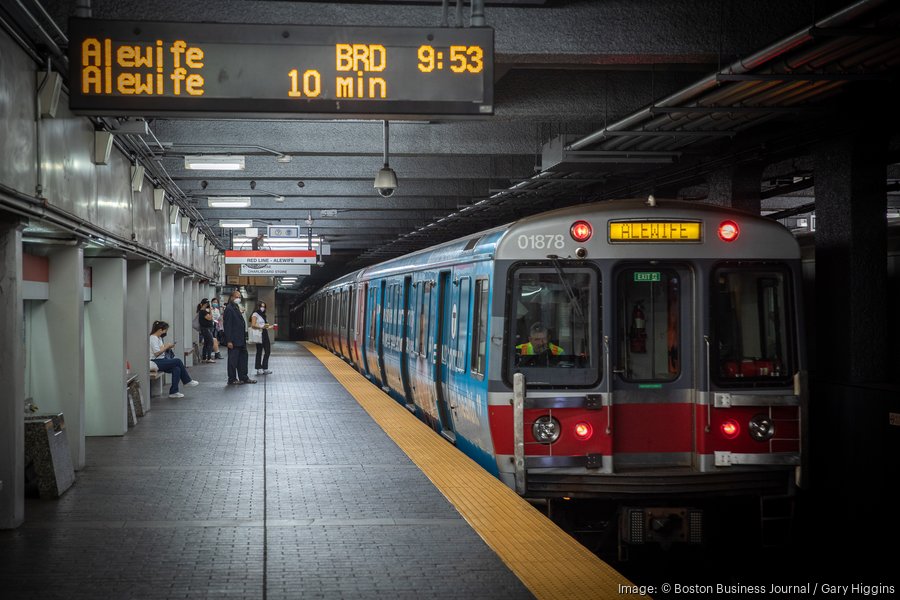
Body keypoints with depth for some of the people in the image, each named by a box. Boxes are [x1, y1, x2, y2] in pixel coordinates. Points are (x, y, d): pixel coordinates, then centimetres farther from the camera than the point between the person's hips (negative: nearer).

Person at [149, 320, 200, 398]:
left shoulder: (159, 338, 19)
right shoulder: (153, 338, -12)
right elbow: (156, 353, -21)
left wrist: (167, 346, 4)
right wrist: (166, 346, -11)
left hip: (161, 361, 10)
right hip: (156, 362, -10)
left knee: (177, 369, -14)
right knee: (178, 361, -17)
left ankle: (173, 392, -13)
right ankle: (187, 381, -1)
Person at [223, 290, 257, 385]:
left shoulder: (236, 308, 16)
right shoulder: (229, 308, -14)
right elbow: (227, 326, -18)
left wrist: (244, 338, 17)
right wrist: (229, 341, -22)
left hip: (240, 340, 10)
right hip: (234, 341, -10)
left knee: (243, 358, 14)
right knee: (233, 360, -2)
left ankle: (243, 377, 21)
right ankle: (232, 379, 5)